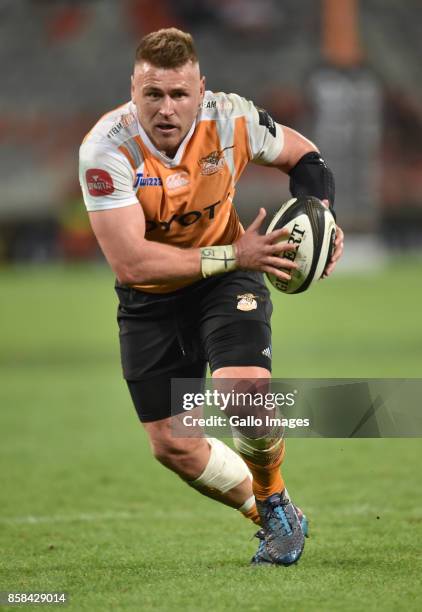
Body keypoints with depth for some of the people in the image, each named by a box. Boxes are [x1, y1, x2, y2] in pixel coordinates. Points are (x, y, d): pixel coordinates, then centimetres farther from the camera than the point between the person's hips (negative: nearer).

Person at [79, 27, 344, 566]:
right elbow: (130, 261, -31)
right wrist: (234, 254, -31)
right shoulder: (106, 149, -27)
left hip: (226, 281, 0)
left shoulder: (231, 121, -19)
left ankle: (275, 502, 5)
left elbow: (302, 155, 3)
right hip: (149, 301, 1)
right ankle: (273, 520, 26)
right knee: (171, 445, 2)